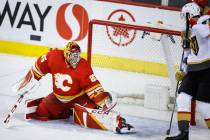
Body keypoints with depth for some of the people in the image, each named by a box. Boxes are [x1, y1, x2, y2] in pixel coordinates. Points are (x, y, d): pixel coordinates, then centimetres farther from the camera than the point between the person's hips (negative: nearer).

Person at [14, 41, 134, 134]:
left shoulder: (83, 67, -24)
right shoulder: (54, 57, -19)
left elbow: (93, 86, -24)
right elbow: (39, 67, -3)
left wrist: (103, 100, -36)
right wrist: (27, 83, 0)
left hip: (78, 97, -4)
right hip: (58, 97, 5)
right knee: (40, 112, 1)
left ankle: (116, 122, -41)